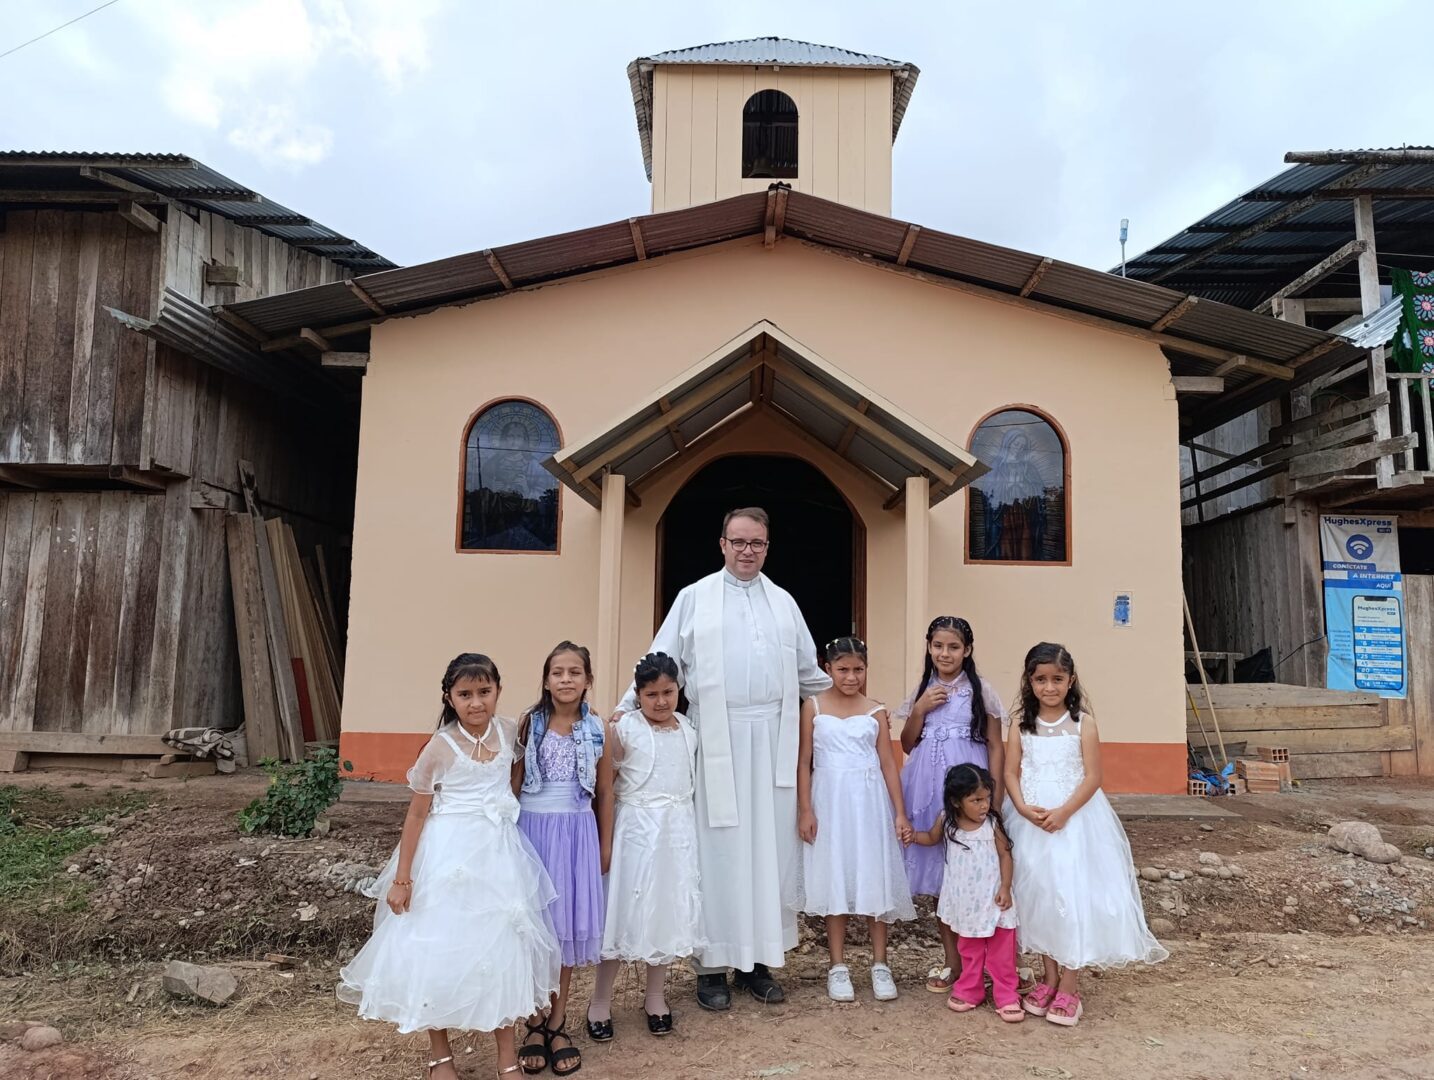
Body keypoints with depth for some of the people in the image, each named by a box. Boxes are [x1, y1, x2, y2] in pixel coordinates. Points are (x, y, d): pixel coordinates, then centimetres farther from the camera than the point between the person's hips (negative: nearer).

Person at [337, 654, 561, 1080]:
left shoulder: (508, 730, -3)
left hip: (499, 853, 4)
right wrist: (402, 878, -8)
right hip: (450, 856, -4)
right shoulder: (441, 747, -14)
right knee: (440, 950, 7)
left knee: (502, 949, 10)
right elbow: (417, 813, -8)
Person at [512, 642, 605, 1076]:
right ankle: (535, 1023, 22)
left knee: (570, 919, 8)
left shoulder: (597, 728, 0)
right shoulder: (530, 723, -4)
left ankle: (558, 1023, 23)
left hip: (577, 830, 1)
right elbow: (513, 784, 0)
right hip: (533, 826, -1)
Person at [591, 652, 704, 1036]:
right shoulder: (622, 729, -10)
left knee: (668, 908, 12)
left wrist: (691, 830, 15)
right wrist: (606, 842, -10)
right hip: (636, 828, -4)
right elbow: (607, 788, -9)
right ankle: (601, 999, 19)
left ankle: (655, 994, 29)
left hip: (678, 829, 5)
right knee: (625, 908, 3)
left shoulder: (688, 730, 4)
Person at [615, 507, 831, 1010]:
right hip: (717, 738, -3)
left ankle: (758, 959, 18)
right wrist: (628, 709, -5)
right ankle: (712, 964, 12)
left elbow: (809, 673, 19)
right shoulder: (694, 597, 5)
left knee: (769, 847, 6)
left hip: (772, 739, 3)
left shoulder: (783, 602, 14)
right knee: (718, 849, 0)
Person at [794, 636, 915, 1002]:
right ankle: (838, 967, 18)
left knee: (875, 880, 6)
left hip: (869, 803, 1)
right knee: (833, 882, 6)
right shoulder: (813, 707, -1)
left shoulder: (875, 711, 1)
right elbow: (804, 761, 0)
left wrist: (900, 813, -1)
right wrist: (805, 810, -5)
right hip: (830, 802, 0)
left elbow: (888, 763, 2)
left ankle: (880, 964, 20)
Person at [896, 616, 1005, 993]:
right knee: (938, 875, 9)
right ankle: (952, 959, 21)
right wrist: (920, 710, -4)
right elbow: (907, 745, 12)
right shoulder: (922, 690, 10)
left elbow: (995, 747, -1)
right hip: (928, 787, 4)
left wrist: (995, 796, -8)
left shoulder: (980, 690, -1)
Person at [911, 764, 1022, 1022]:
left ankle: (1006, 996, 16)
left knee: (1001, 952, 5)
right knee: (969, 950, 18)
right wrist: (911, 834, -7)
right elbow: (932, 838, 11)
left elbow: (1005, 855, -8)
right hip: (965, 901, 3)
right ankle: (969, 990, 32)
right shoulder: (946, 821, -9)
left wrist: (1005, 887, -13)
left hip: (991, 899, -3)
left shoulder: (992, 823, -15)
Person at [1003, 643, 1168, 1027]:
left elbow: (1092, 777, -8)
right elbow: (1011, 773, 0)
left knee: (1073, 896, -3)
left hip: (1074, 820, -3)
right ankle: (1048, 978, 24)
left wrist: (1063, 812, -19)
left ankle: (1069, 987, 9)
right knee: (1038, 895, 9)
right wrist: (1024, 808, -17)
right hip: (1031, 822, 3)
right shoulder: (1021, 725, 4)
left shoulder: (1083, 723, -4)